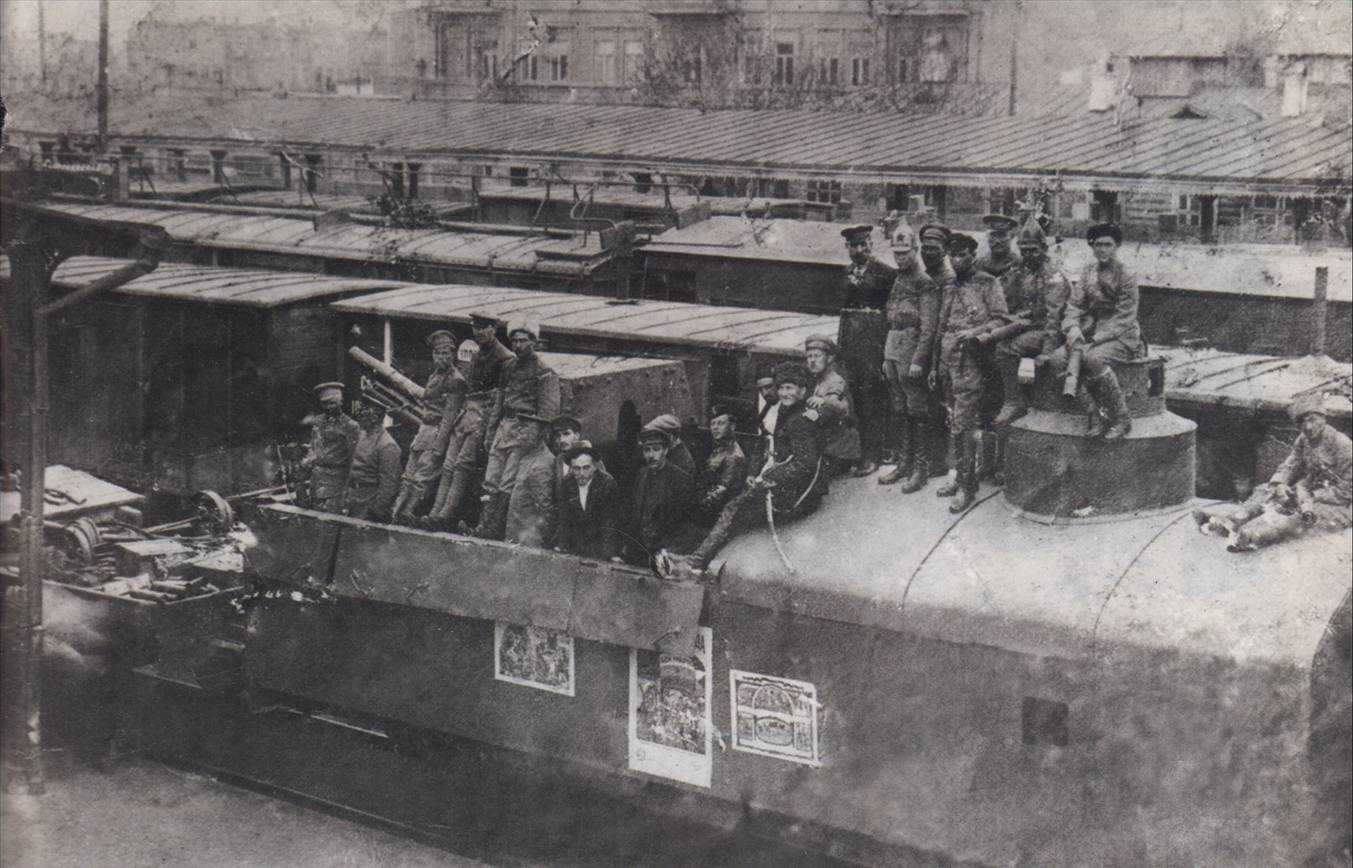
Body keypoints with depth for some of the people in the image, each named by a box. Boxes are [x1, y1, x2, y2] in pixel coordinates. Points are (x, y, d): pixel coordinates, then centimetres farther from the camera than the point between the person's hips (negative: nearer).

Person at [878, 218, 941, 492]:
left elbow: (929, 327, -14)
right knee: (899, 413, 12)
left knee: (917, 412, -3)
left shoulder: (925, 283, -9)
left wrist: (918, 360, -20)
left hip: (912, 356, -8)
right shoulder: (897, 281, 16)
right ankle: (904, 463, 20)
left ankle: (921, 468, 1)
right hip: (893, 355, 8)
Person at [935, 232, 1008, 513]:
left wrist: (974, 332, -23)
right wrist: (939, 363, 19)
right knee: (954, 426, 11)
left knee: (962, 427, -9)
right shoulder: (951, 288, 17)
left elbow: (1001, 321, -9)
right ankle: (961, 477, 20)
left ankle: (967, 487, -4)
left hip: (970, 365, -7)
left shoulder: (988, 284, -4)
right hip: (949, 363, 7)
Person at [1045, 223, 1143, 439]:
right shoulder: (1088, 273, 12)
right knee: (1058, 358, -21)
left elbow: (1124, 318, -11)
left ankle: (1122, 419, -25)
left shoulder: (1126, 276, -6)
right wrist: (1072, 328, -14)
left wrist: (1096, 339, -20)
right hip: (1091, 334, 6)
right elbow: (1074, 304, 8)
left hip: (1121, 337, -6)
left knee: (1093, 358, -37)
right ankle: (1093, 415, -20)